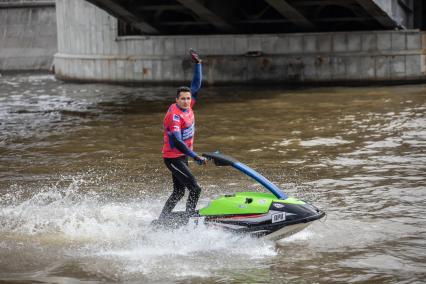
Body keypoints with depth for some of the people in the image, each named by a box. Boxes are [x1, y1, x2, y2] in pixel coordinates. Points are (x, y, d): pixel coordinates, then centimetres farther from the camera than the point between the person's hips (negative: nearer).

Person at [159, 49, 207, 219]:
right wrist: (196, 157, -38)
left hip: (182, 156, 9)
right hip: (173, 158, -9)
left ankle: (161, 220, 23)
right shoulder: (174, 115, -23)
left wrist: (198, 63, 7)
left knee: (178, 192, 16)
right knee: (195, 189, -15)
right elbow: (177, 142, -32)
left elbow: (196, 85, 12)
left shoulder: (187, 106, 1)